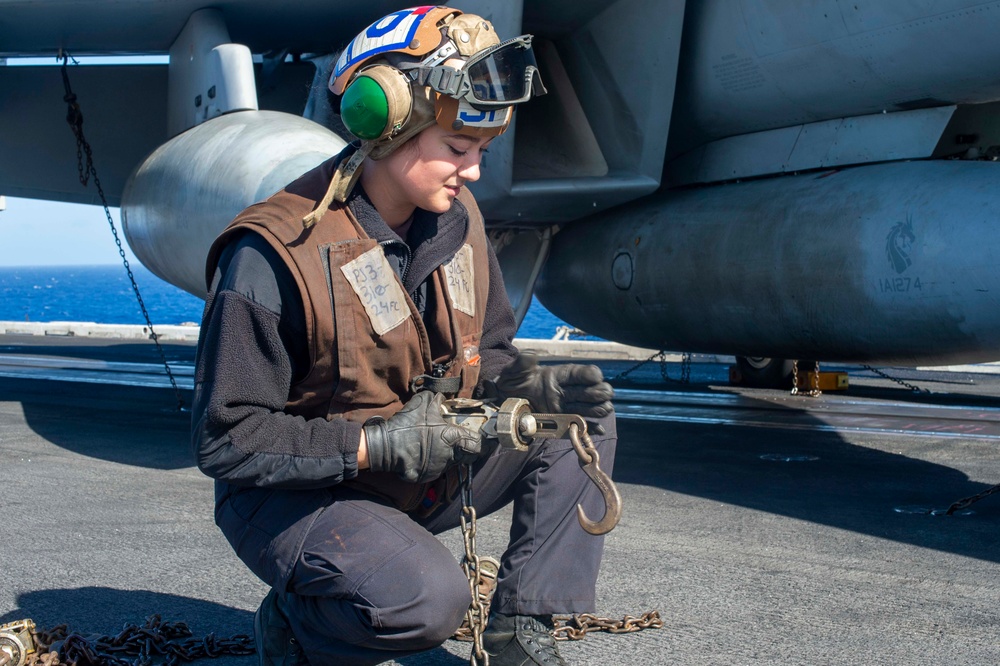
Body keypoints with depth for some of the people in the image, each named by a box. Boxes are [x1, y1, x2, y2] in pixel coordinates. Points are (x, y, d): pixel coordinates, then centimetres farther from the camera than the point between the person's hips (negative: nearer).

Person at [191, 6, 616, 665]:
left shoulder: (456, 221, -1)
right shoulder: (272, 256, -23)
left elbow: (485, 350, 12)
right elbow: (227, 439, -21)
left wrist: (534, 385, -12)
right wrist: (375, 446, -28)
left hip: (425, 470, 8)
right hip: (296, 495, -7)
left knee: (580, 422, -2)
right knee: (427, 596, -34)